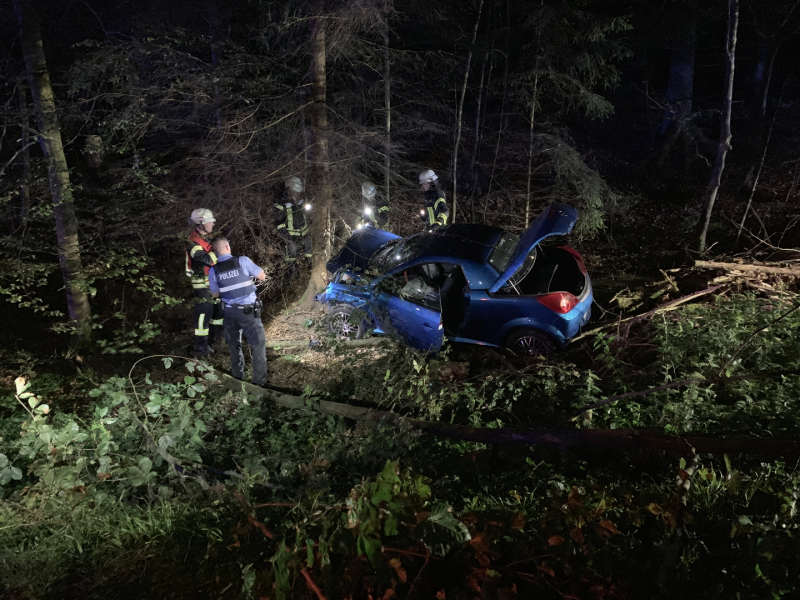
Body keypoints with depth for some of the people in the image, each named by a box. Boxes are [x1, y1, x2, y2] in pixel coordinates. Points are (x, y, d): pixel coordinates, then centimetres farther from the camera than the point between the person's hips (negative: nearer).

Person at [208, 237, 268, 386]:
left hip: (229, 311, 3)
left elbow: (215, 294, 8)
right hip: (249, 311, -3)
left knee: (234, 343, 21)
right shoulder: (242, 261, -13)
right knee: (258, 343, 7)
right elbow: (262, 276, -3)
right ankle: (259, 380, 9)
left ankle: (238, 374, 32)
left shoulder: (213, 270, -4)